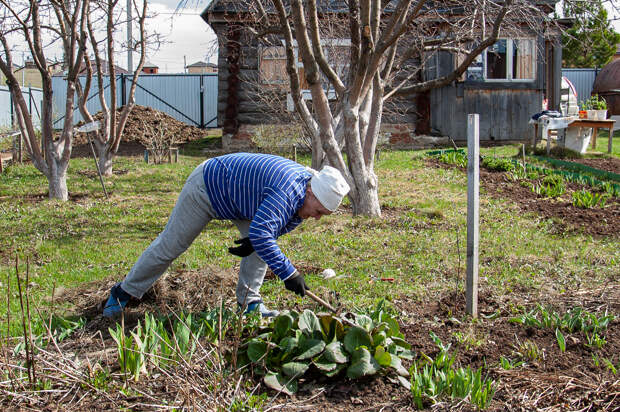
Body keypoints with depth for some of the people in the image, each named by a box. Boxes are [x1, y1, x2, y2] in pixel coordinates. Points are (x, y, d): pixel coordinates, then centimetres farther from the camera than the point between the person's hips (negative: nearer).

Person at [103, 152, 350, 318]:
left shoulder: (305, 183, -9)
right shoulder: (288, 191, -38)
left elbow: (284, 223, 6)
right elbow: (260, 233, -48)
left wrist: (255, 242, -11)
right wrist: (288, 273, -45)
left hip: (235, 193, 8)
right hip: (206, 187, -8)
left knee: (262, 243, -10)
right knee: (170, 245, 2)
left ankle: (249, 302, -2)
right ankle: (123, 293, 20)